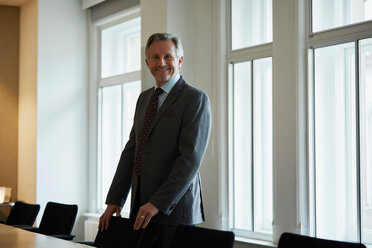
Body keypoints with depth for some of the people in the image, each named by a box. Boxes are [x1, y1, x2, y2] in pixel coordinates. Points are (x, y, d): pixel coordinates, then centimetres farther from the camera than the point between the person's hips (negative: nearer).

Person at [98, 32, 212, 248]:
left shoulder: (196, 99, -7)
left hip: (175, 209, -6)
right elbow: (131, 150, 16)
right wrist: (115, 200, 8)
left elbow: (191, 158, -15)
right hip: (141, 209, 6)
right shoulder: (144, 98, 17)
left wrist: (158, 203, -19)